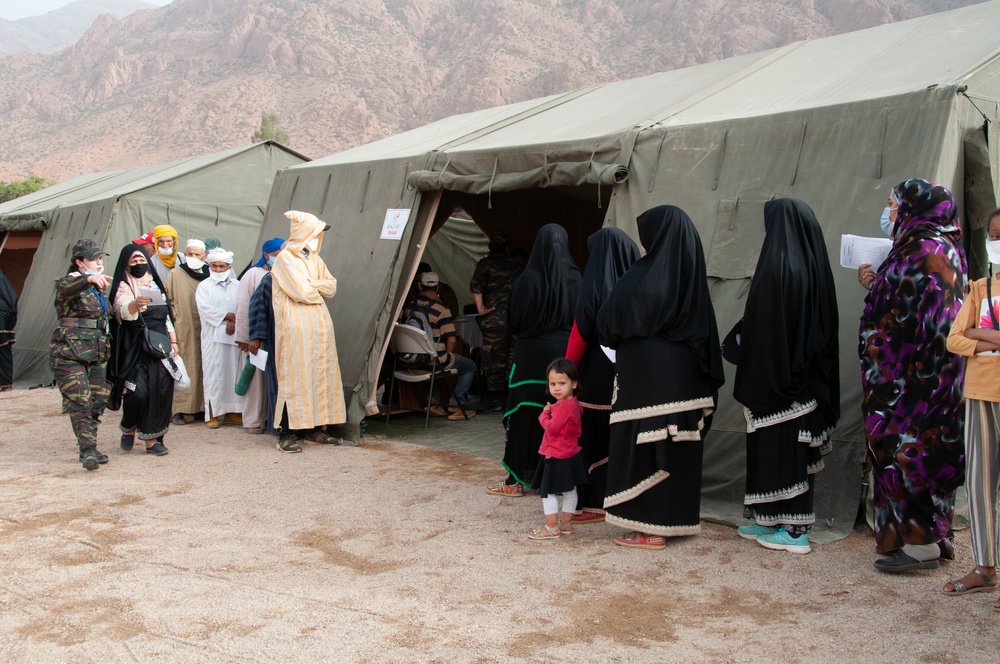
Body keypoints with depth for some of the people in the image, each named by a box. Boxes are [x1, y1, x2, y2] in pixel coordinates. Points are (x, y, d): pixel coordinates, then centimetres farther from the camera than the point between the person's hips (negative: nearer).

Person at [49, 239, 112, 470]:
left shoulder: (99, 287, 16)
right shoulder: (69, 282, -7)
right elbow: (65, 290, -33)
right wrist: (89, 280, -49)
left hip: (95, 352, 7)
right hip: (69, 352, -7)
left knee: (98, 399, 4)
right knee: (79, 400, -15)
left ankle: (90, 449, 14)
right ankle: (87, 449, -20)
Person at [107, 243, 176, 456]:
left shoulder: (155, 283, 17)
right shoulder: (124, 286, -2)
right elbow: (124, 311, -21)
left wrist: (173, 339, 15)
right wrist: (135, 304, -43)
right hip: (135, 345, -5)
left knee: (161, 390, -1)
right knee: (138, 390, -14)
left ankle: (151, 438, 6)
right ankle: (129, 429, 13)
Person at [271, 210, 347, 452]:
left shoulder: (315, 259, 18)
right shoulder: (286, 259, -6)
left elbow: (331, 287, 9)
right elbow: (302, 292, -15)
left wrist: (312, 285, -7)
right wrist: (320, 288, 4)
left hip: (320, 327, 8)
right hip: (296, 328, -8)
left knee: (320, 375, 7)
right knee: (294, 378, -8)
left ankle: (313, 428, 14)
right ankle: (287, 434, -6)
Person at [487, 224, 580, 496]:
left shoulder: (528, 279, -13)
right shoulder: (575, 279, -4)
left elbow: (513, 321, -4)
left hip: (532, 354, -3)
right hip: (566, 354, 3)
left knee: (525, 413, 3)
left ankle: (517, 479, 7)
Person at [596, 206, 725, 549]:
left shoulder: (644, 276, -15)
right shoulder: (691, 276, 5)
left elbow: (608, 323, -8)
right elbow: (707, 334, 10)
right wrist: (707, 379, 16)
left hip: (647, 379, -7)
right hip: (685, 377, 7)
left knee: (643, 446, 1)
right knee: (678, 447, 13)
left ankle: (649, 529, 5)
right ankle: (676, 517, 24)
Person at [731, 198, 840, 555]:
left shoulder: (777, 267, -16)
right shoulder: (814, 265, 7)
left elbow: (764, 325, -18)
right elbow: (826, 327, 11)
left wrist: (752, 382, -12)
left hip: (778, 375, -8)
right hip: (808, 377, 8)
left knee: (778, 446, 1)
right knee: (799, 448, 12)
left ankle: (792, 529, 7)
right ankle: (773, 522, 22)